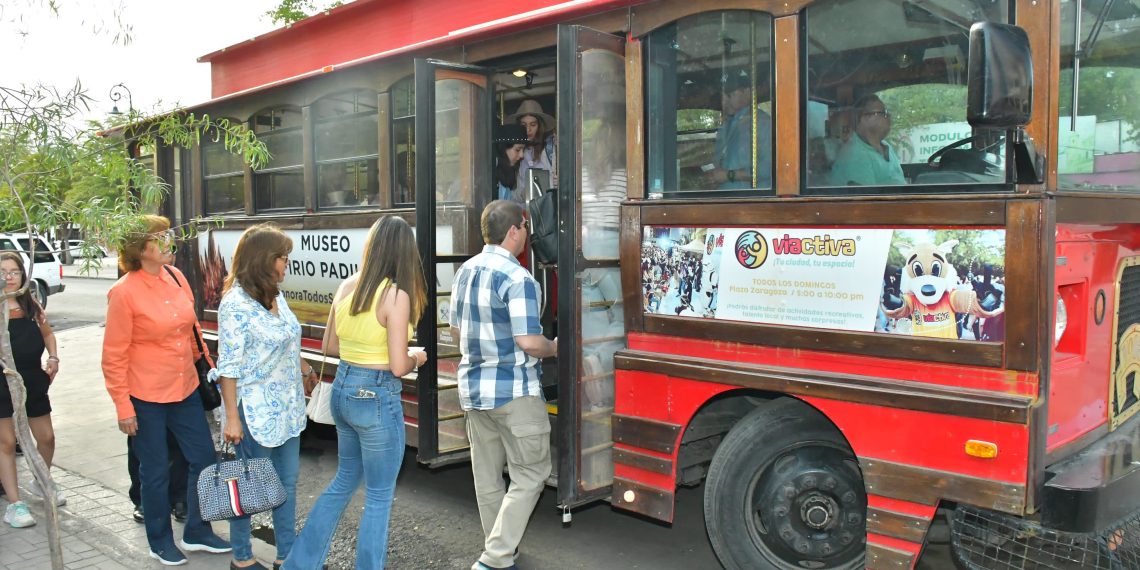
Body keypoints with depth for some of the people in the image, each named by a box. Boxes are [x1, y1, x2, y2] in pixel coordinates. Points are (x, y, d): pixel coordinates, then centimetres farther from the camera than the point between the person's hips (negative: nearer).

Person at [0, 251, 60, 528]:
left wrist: (53, 357, 5)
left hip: (33, 380, 5)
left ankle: (41, 483, 38)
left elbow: (47, 333, 18)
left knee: (46, 437, 13)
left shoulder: (31, 305, 5)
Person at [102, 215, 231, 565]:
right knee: (156, 471, 9)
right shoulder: (124, 292, -16)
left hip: (185, 388, 6)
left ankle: (197, 532, 29)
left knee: (203, 458, 11)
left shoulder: (175, 275, 0)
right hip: (146, 398, -6)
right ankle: (161, 542, 29)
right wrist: (124, 408, -12)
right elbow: (114, 356, -13)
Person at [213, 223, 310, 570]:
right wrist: (232, 418, -17)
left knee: (287, 483, 14)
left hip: (287, 407, 8)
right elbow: (228, 366, -17)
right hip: (256, 411, -8)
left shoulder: (276, 296, 5)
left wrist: (303, 367, 28)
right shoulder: (236, 304, -17)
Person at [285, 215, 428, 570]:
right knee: (379, 497, 9)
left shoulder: (347, 286, 2)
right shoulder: (396, 295, -18)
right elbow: (398, 366, -18)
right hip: (376, 397, -7)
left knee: (344, 480, 26)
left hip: (342, 389, 8)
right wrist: (416, 358, 2)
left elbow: (330, 347, 11)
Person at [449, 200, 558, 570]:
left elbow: (456, 330, 16)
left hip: (473, 388, 8)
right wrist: (554, 348, -1)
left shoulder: (466, 271, 7)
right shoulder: (516, 278, -18)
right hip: (513, 391, -8)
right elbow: (529, 342, -21)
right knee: (530, 474, 3)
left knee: (487, 476, 16)